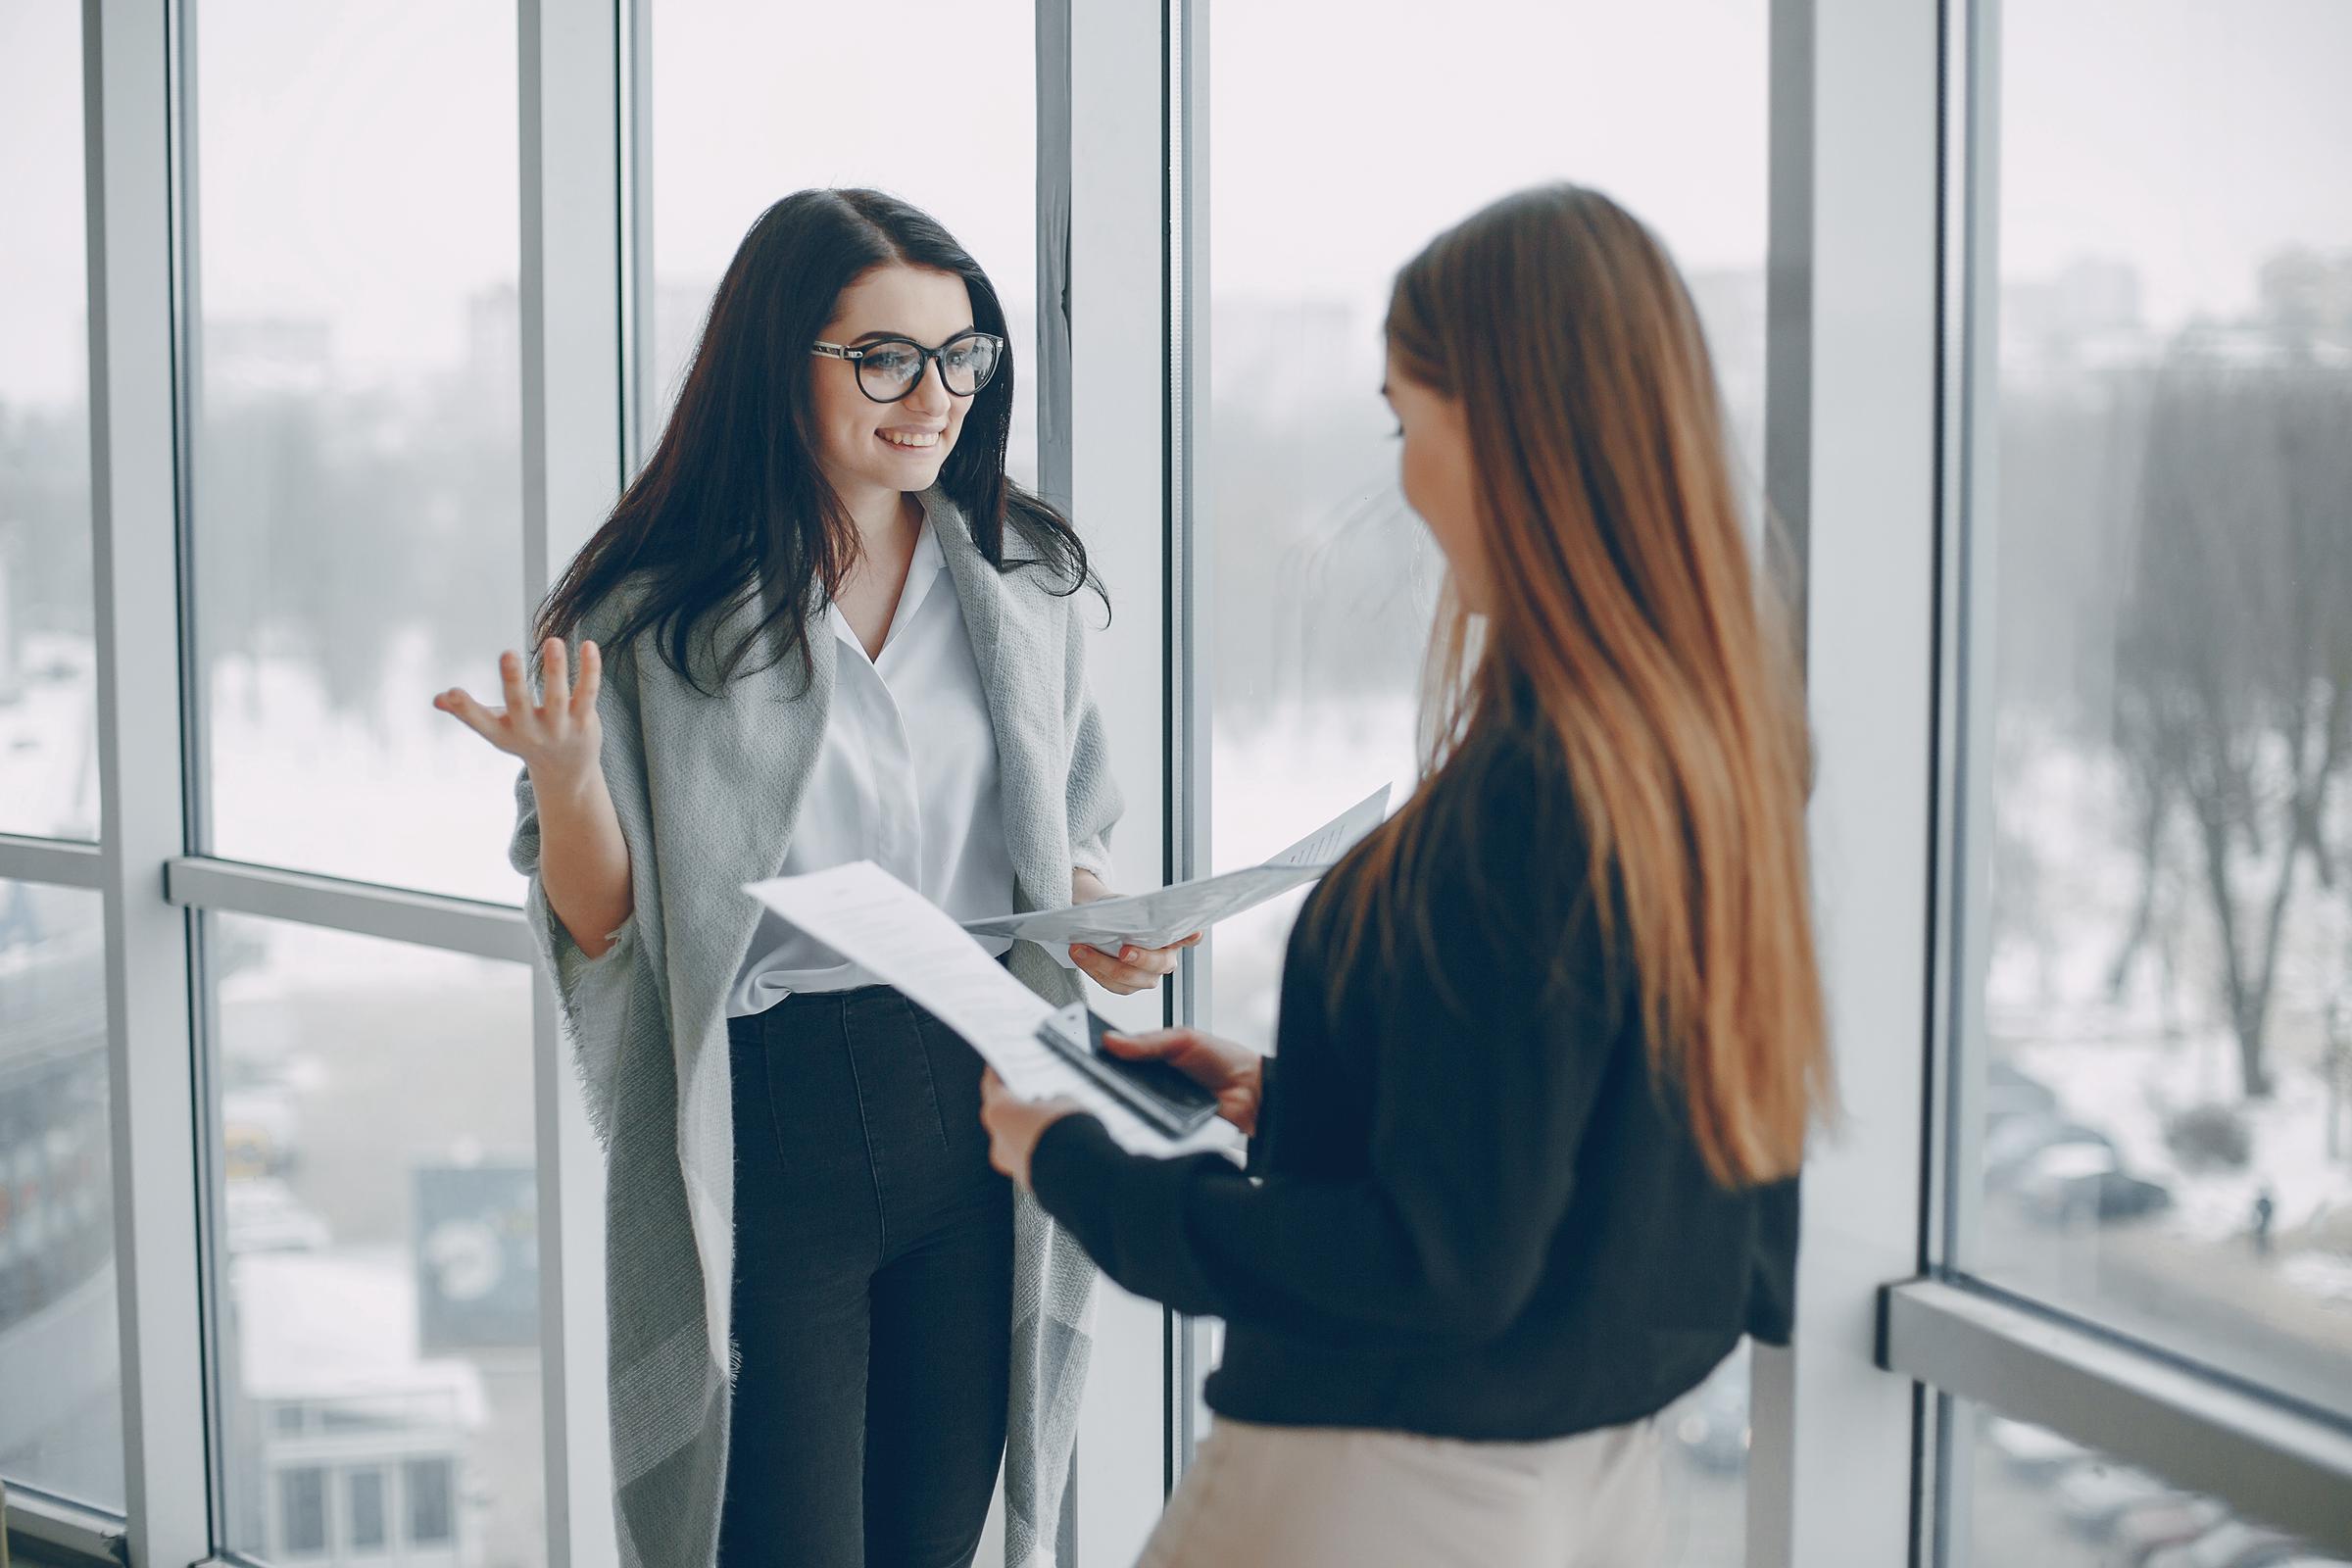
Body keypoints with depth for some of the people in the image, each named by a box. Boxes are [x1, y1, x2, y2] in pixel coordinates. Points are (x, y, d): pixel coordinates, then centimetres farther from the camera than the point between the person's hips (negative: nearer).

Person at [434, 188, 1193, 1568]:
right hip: (759, 1131, -4)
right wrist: (565, 774, -22)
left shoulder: (1025, 579, 5)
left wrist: (1099, 907, -7)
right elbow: (601, 926, -3)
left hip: (975, 1113, 4)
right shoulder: (654, 611, -6)